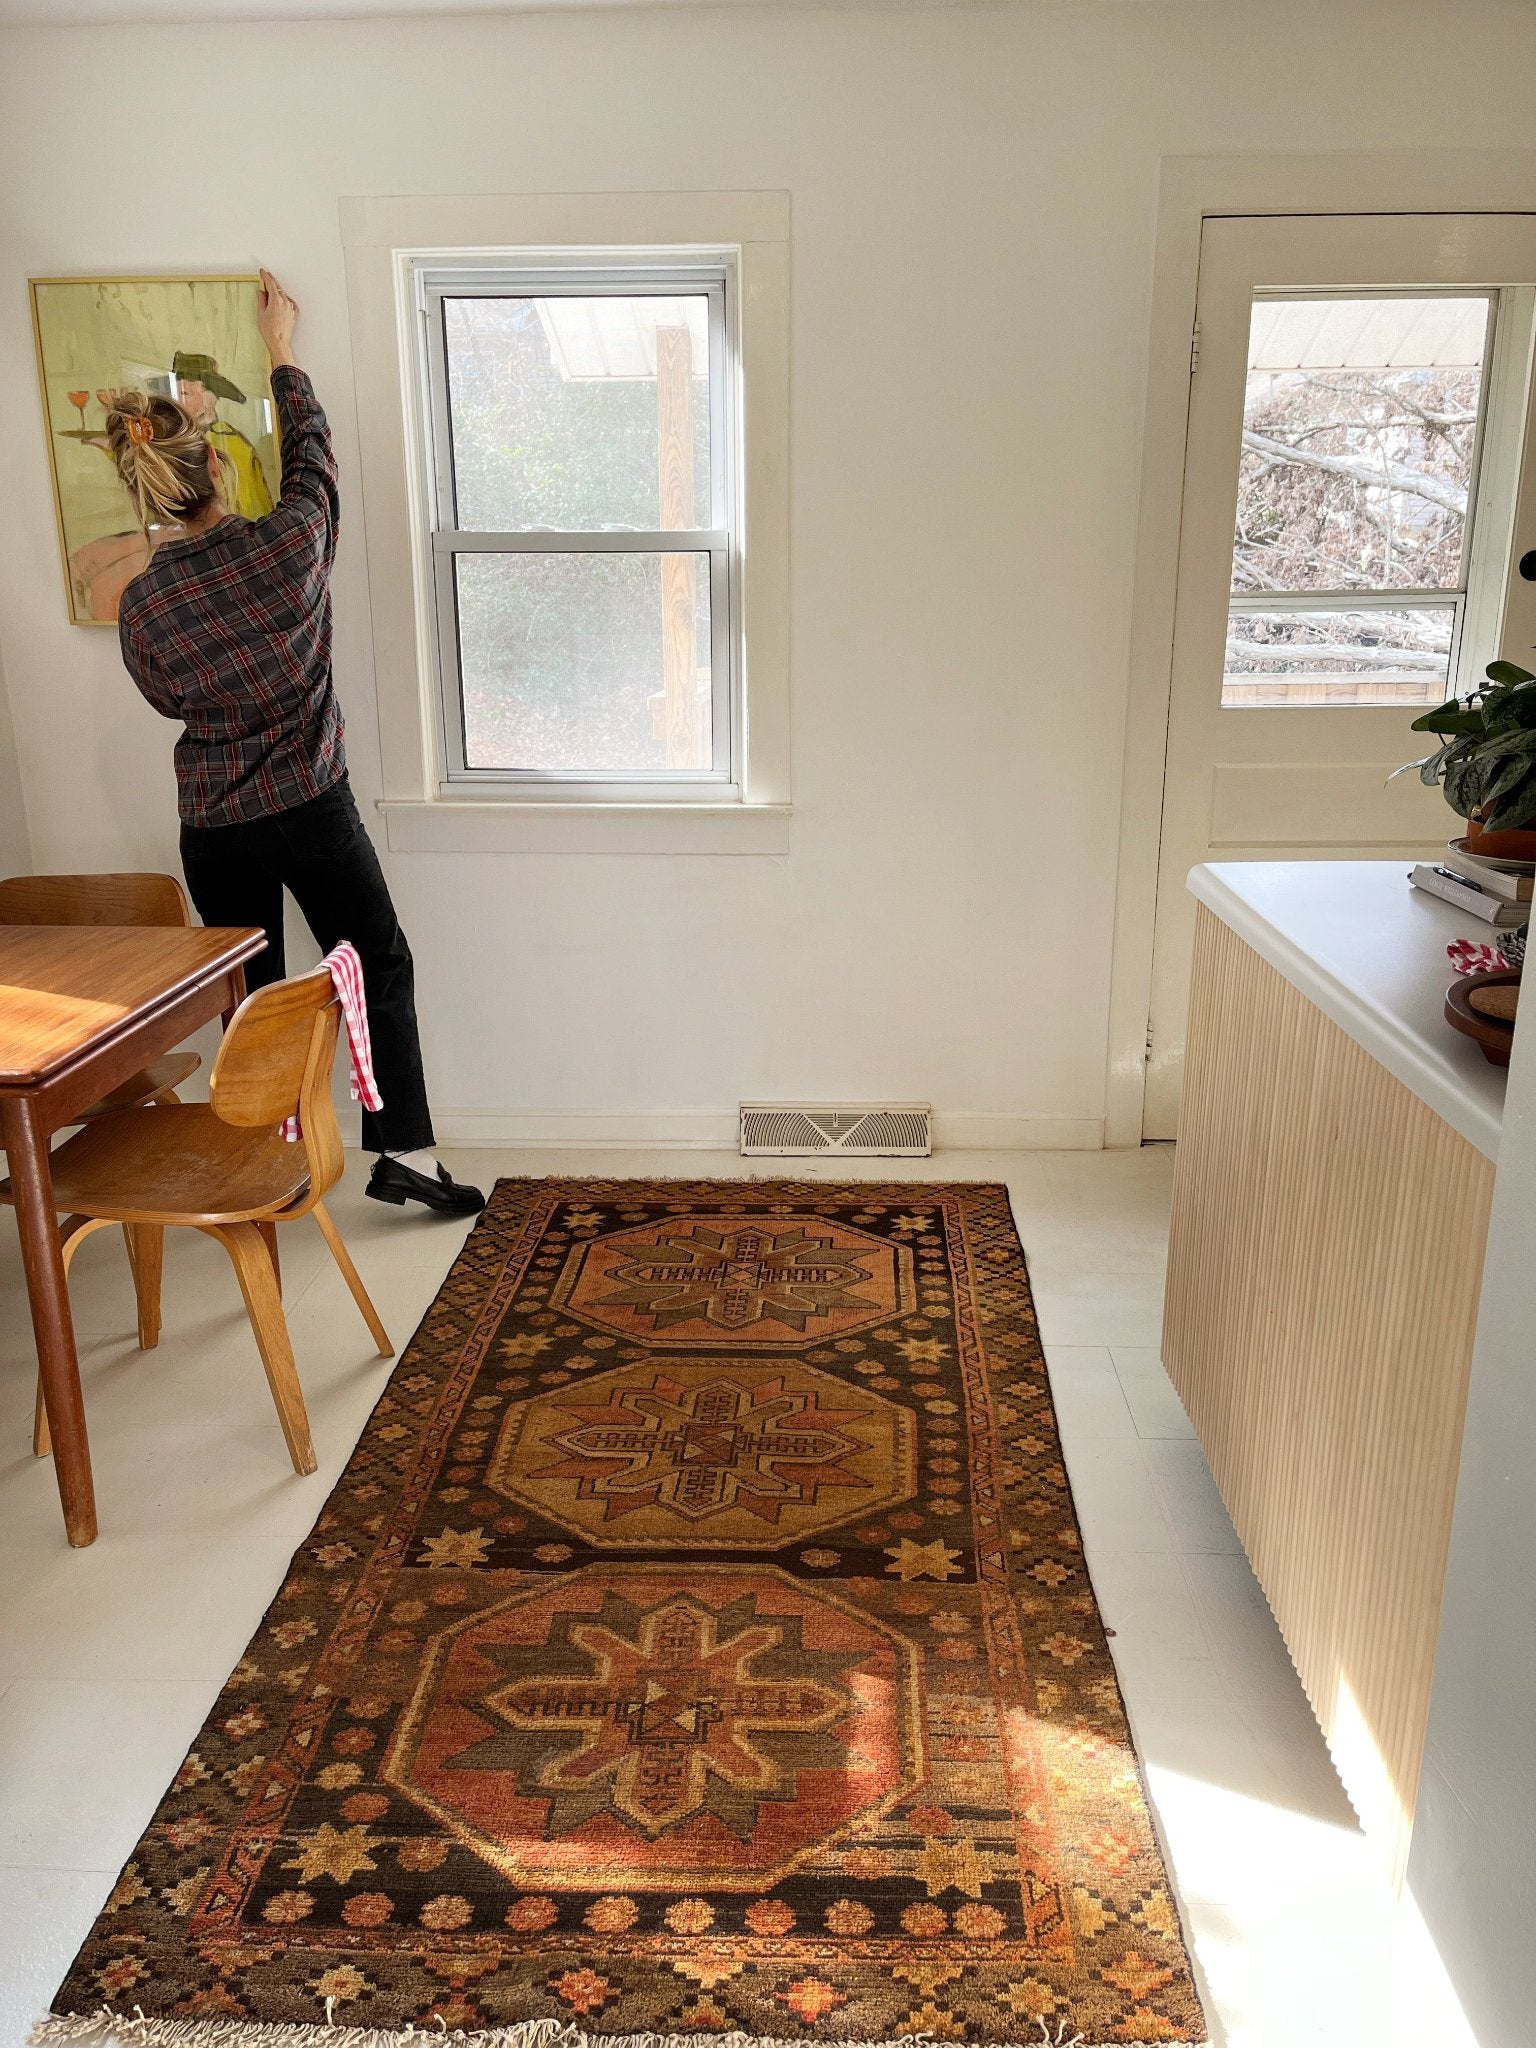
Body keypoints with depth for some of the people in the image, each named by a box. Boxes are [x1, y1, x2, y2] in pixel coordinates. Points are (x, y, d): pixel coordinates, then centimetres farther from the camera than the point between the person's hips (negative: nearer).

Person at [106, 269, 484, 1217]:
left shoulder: (141, 605, -9)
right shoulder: (290, 543, -13)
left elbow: (171, 698, 9)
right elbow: (312, 453, 8)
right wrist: (283, 349, 22)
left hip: (213, 827, 2)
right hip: (312, 809, -2)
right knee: (381, 968, 11)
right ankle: (404, 1150, 9)